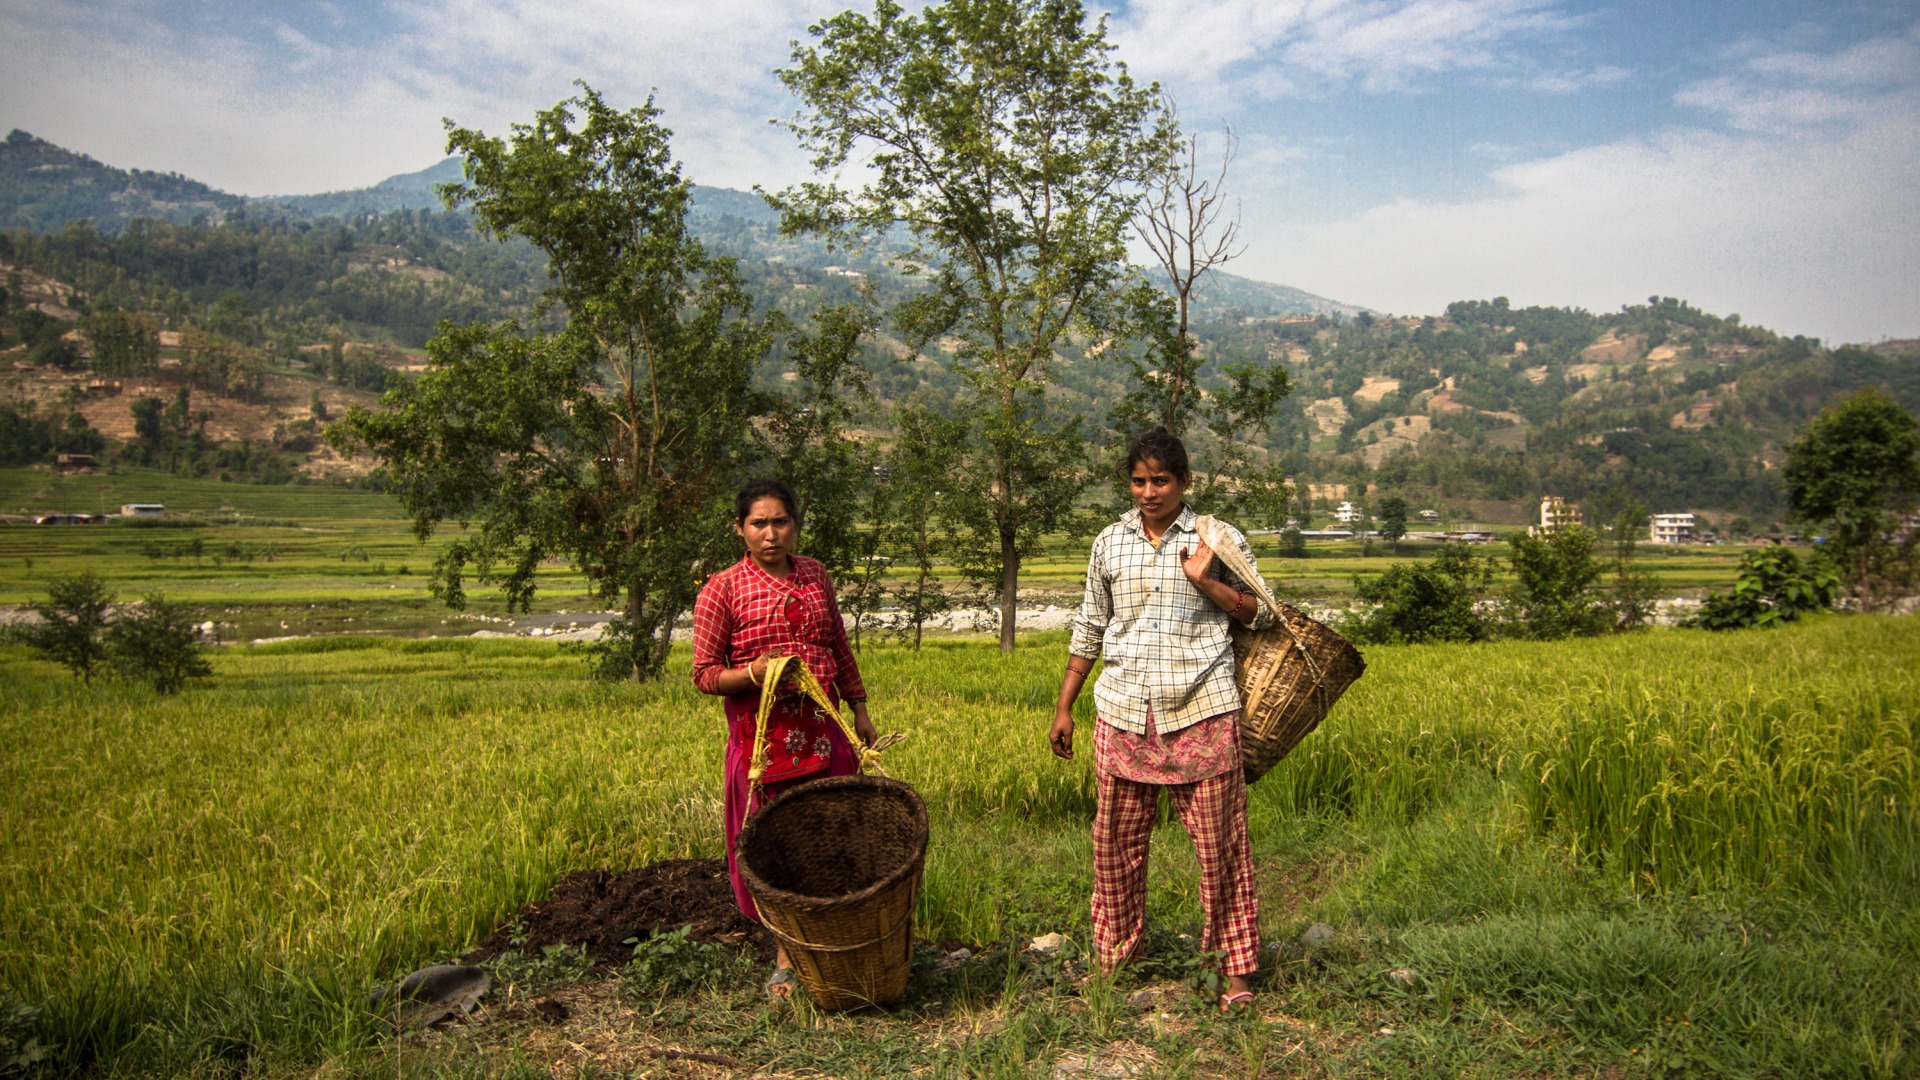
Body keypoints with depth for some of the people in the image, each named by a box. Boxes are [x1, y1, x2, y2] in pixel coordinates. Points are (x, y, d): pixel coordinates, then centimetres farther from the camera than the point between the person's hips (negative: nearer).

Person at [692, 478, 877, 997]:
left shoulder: (815, 575, 9)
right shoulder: (722, 590, -5)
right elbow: (704, 673, -4)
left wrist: (859, 709, 18)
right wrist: (754, 672, -21)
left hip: (822, 733, 4)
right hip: (762, 736, -3)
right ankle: (785, 960, 21)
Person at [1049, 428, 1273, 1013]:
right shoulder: (1109, 543, 9)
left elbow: (1262, 615, 6)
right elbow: (1089, 630, 16)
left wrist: (1204, 581, -11)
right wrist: (1064, 707, 14)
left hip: (1201, 714, -3)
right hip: (1123, 714, 3)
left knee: (1220, 843, 1)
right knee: (1115, 842, 10)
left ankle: (1236, 969, 16)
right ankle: (1113, 958, 28)